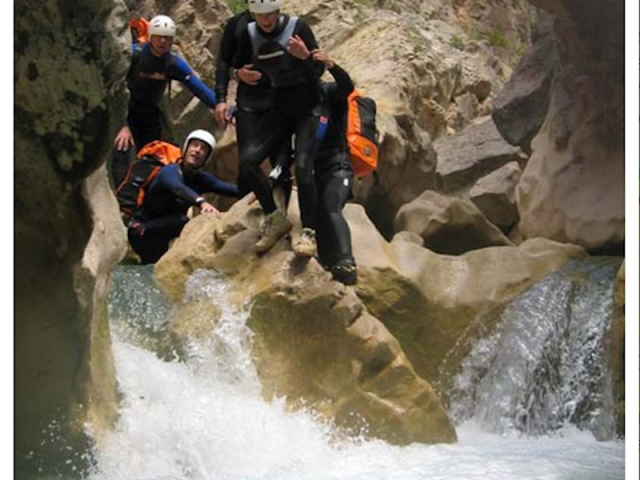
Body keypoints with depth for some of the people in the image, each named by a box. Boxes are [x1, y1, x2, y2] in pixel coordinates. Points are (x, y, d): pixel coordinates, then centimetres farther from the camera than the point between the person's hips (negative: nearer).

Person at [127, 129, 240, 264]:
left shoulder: (202, 179, 2)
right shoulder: (170, 171, -19)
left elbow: (232, 189, -12)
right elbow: (179, 189, -43)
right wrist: (202, 202, -62)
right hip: (142, 232, -8)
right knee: (183, 221, -29)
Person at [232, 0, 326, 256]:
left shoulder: (297, 27, -14)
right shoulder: (249, 34, -3)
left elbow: (319, 71, -12)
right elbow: (238, 65, 12)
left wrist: (305, 56, -33)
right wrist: (241, 74, -12)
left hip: (309, 108, -4)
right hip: (280, 108, 4)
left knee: (303, 167, -22)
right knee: (248, 160, -13)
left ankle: (308, 233, -14)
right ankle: (275, 219, 2)